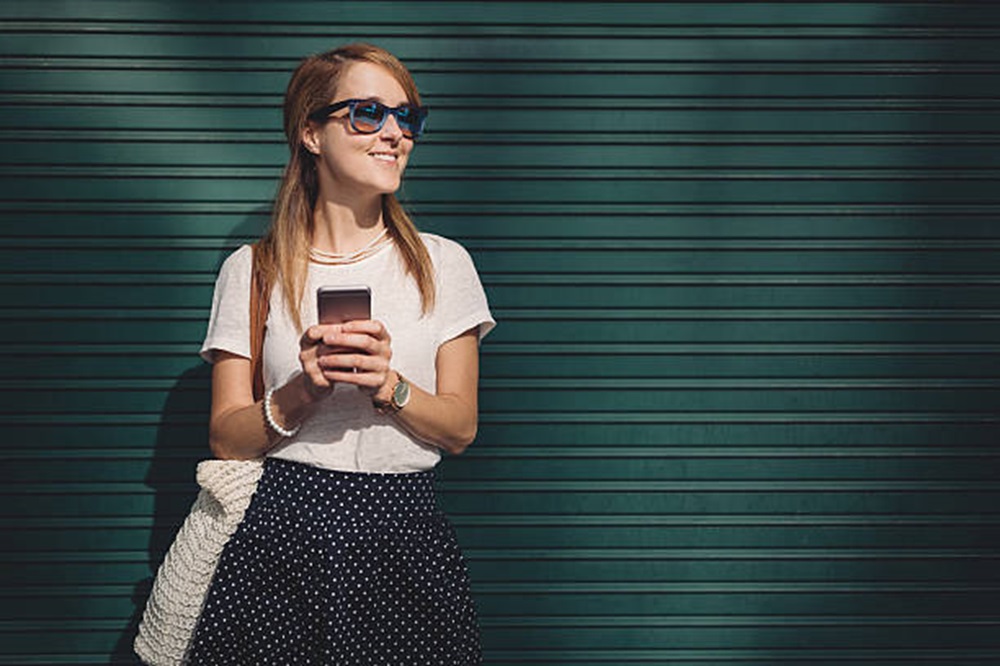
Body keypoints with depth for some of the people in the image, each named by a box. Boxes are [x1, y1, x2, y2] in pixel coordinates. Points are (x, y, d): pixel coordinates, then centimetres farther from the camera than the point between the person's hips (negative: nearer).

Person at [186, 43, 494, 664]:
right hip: (284, 535, -1)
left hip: (407, 537, 1)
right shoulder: (251, 270, 4)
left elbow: (461, 427, 2)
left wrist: (387, 385, -17)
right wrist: (303, 391, -18)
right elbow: (227, 438, 0)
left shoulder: (443, 263, 5)